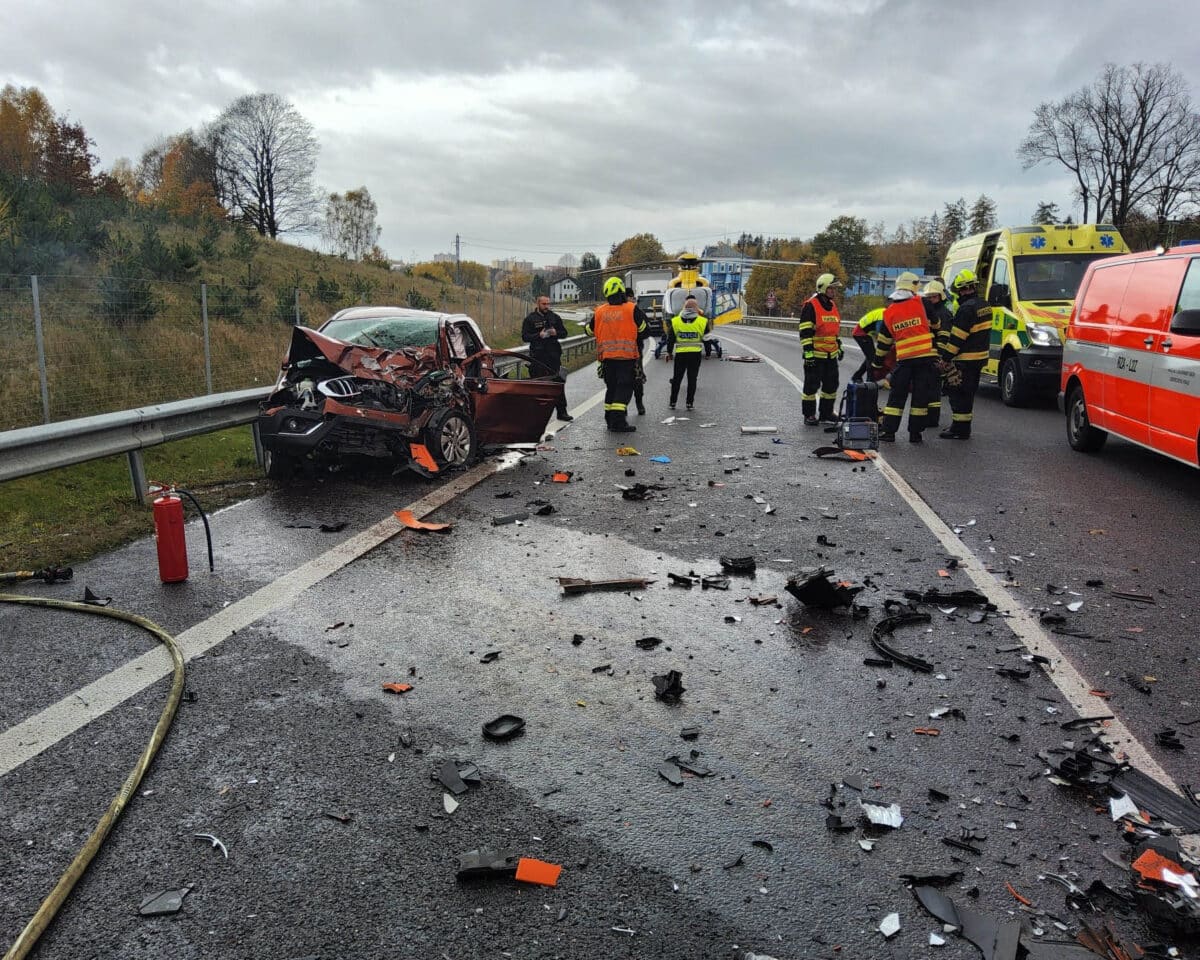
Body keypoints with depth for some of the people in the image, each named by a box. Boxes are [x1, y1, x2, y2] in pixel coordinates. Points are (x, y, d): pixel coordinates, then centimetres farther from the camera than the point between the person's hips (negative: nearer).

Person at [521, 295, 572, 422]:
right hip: (537, 356, -2)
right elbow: (525, 337, -3)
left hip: (553, 354, 3)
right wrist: (539, 335, -19)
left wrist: (556, 333, -9)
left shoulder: (555, 317, 12)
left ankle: (562, 412, 4)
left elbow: (564, 333, 14)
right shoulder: (530, 319, 2)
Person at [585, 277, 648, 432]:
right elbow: (643, 329, -1)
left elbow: (590, 330, 16)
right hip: (627, 355, -4)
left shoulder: (599, 311, 4)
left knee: (611, 387, 16)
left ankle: (610, 419, 20)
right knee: (624, 387, -3)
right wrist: (639, 342, 17)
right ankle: (618, 421, -13)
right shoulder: (632, 309, -6)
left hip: (607, 356, 4)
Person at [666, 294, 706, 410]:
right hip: (696, 354, -1)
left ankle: (673, 402, 13)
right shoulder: (702, 321, -5)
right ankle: (689, 403, 6)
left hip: (680, 353, 1)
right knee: (692, 378, 6)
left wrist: (669, 352, 11)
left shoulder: (675, 321, -2)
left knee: (677, 378, 11)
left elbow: (670, 339, 3)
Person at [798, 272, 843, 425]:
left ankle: (826, 413, 21)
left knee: (831, 384, 10)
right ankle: (809, 414, 7)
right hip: (815, 354, -8)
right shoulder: (811, 306, -11)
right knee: (812, 384, -2)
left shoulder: (832, 305, 15)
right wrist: (808, 351, -20)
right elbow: (805, 331, -15)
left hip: (831, 355, 8)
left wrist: (839, 346, 26)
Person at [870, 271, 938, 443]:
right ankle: (915, 433, 7)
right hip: (926, 356, -1)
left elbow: (883, 342, 15)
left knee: (897, 395, 9)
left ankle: (888, 430, 6)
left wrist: (877, 364, 23)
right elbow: (935, 327, 5)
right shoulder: (921, 304, 1)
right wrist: (938, 352, 14)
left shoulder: (889, 312, 8)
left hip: (904, 359, 2)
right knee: (921, 395, 5)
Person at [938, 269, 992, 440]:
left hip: (966, 359, -10)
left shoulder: (967, 308, -19)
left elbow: (957, 336, -19)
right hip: (980, 357, 10)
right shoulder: (984, 305, 12)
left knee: (958, 393, -4)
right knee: (967, 393, 17)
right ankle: (964, 426, 26)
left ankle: (960, 429, -3)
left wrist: (946, 356, -12)